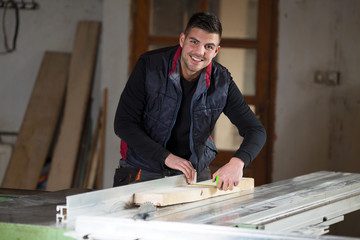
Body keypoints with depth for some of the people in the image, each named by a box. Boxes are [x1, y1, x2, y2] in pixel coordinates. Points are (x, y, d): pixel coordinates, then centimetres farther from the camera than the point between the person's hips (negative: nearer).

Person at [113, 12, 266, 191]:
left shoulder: (222, 81, -6)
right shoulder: (149, 65, -13)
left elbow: (256, 130, -6)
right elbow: (123, 123, -13)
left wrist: (237, 162, -29)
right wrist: (166, 156, -24)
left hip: (195, 172, 2)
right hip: (143, 171, -2)